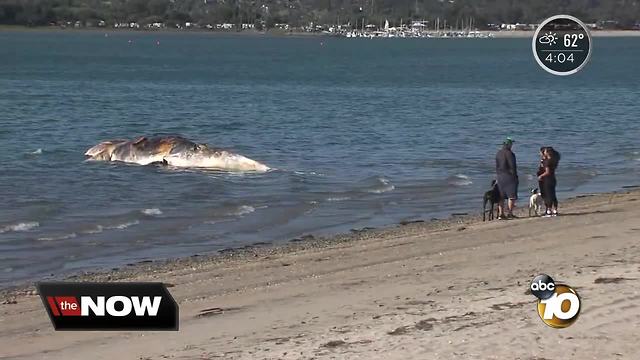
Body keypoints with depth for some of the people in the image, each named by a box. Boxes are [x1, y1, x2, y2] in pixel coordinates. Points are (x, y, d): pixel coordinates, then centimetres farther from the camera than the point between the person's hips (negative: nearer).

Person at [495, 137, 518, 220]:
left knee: (501, 196, 8)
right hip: (508, 176, -7)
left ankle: (501, 214, 6)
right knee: (511, 196, 0)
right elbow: (512, 166, -14)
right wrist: (514, 176, -8)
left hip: (499, 176, 7)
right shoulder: (509, 153, -14)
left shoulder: (498, 153, 10)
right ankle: (509, 213, -5)